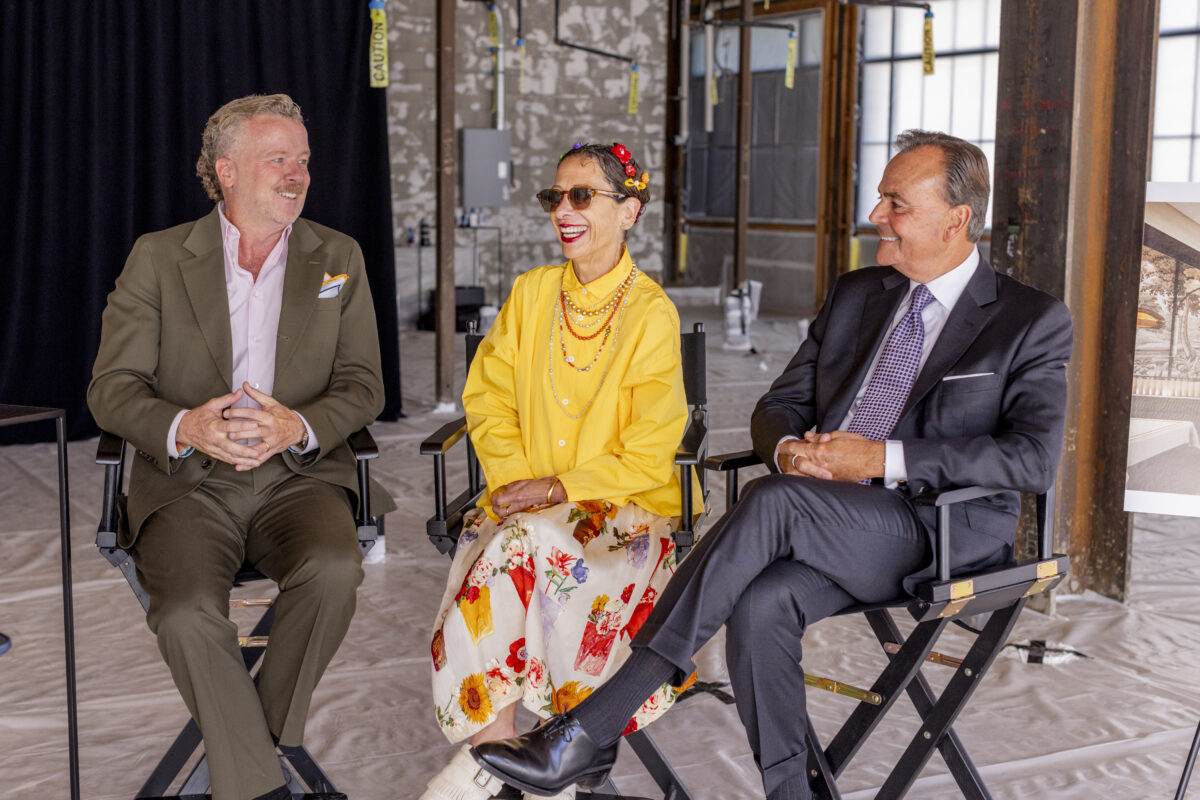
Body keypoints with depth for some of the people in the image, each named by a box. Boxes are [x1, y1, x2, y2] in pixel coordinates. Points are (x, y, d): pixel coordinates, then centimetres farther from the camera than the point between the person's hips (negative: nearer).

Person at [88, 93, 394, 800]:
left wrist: (299, 426, -17)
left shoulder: (338, 258, 11)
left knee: (334, 570, -31)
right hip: (188, 484, -1)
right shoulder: (158, 258, 6)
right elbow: (111, 387, 1)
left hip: (300, 476, 1)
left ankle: (264, 731, -5)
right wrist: (184, 428, -21)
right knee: (187, 613, -29)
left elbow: (363, 385, 5)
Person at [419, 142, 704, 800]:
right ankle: (495, 740, -21)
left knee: (530, 540, -32)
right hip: (526, 500, 4)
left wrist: (558, 488, -15)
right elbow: (489, 399, 10)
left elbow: (647, 455, -7)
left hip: (622, 503, -3)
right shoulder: (531, 293, 11)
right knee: (482, 543, -29)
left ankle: (488, 746, -17)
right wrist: (513, 478, -8)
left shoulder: (651, 312, -4)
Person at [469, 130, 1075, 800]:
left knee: (774, 501, -32)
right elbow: (779, 405, 19)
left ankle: (592, 730, -33)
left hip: (941, 533, -5)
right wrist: (788, 449, -7)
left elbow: (1034, 457, -12)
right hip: (829, 528, 5)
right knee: (760, 604, -30)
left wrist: (886, 459, -18)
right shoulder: (856, 294, 19)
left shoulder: (1033, 322, 2)